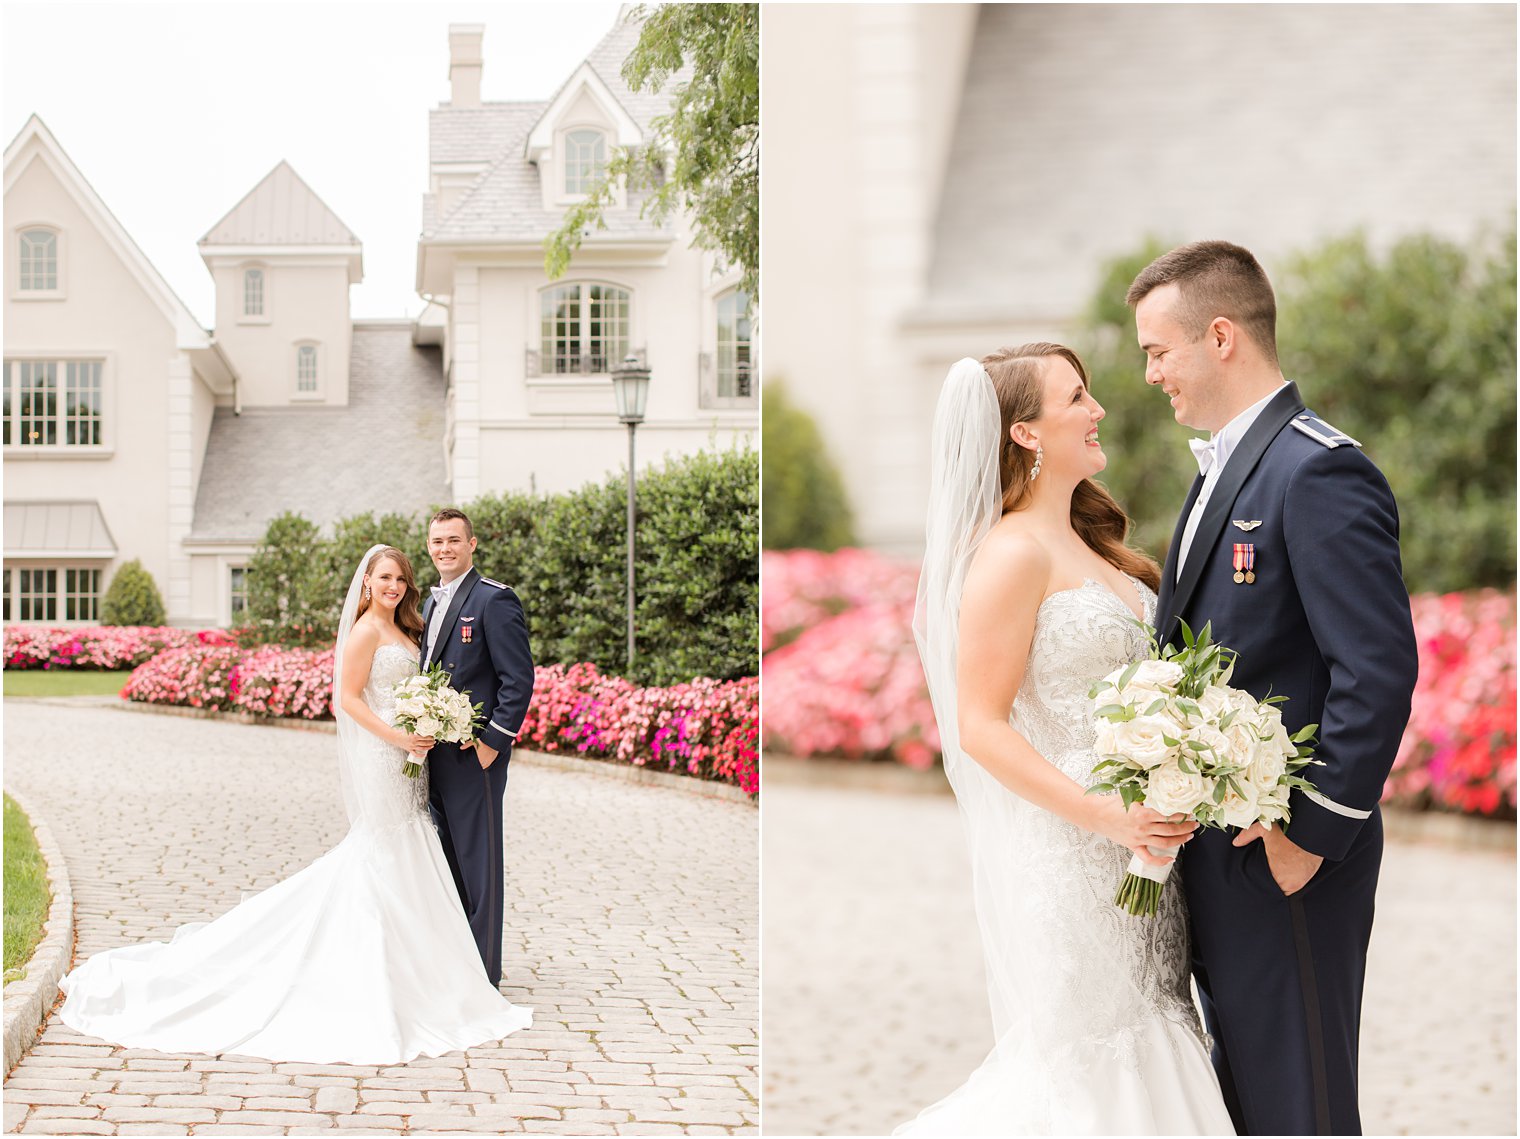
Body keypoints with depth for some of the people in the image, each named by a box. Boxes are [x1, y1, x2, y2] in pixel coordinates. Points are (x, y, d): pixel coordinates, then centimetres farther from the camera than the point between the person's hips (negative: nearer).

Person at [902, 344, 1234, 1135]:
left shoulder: (1087, 542, 14)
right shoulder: (1012, 552, -14)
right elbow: (980, 726, -18)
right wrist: (1107, 815, -23)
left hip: (1134, 844, 9)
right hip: (1064, 851, -8)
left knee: (1141, 1056, 11)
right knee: (1090, 1065, -2)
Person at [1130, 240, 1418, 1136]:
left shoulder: (1320, 472, -17)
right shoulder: (1227, 465, 14)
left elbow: (1380, 672, -22)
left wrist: (1312, 837, -19)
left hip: (1287, 863, -10)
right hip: (1220, 847, 10)